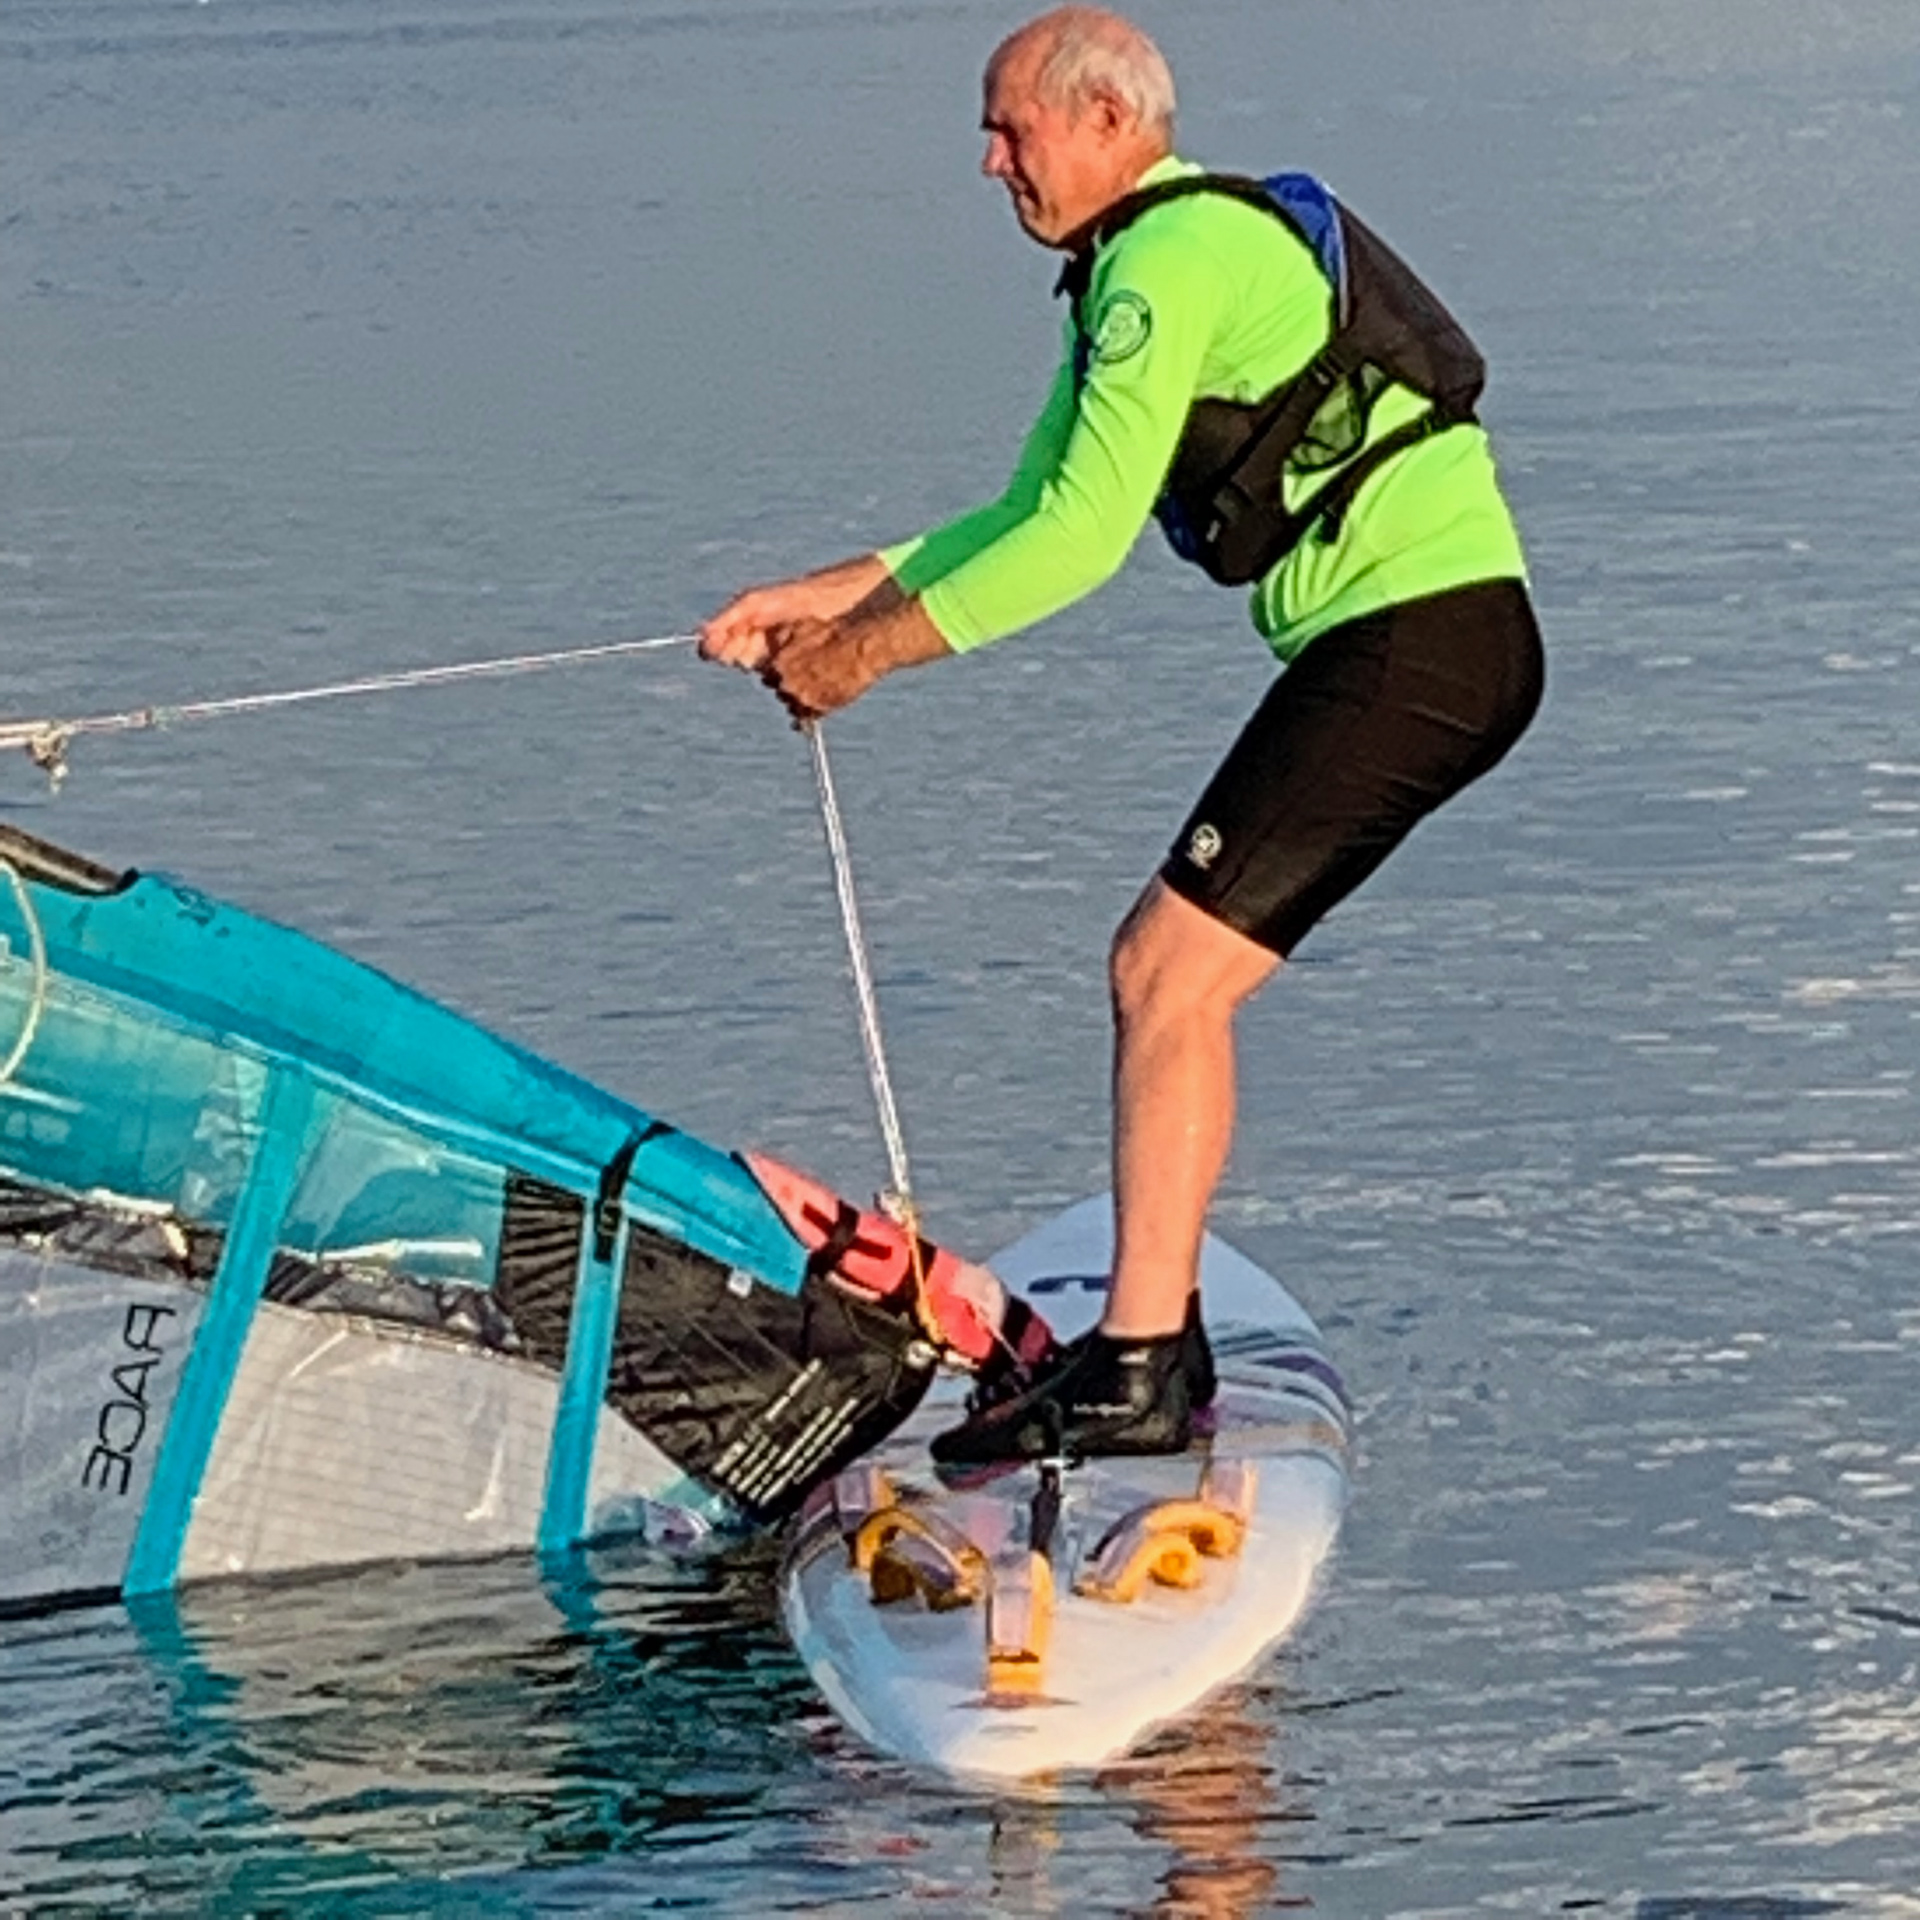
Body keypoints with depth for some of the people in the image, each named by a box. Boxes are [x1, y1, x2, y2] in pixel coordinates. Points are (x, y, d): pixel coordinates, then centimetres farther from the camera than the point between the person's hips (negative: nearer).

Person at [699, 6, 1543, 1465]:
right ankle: (1158, 1343, 16)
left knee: (1173, 973, -13)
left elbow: (1083, 535, -16)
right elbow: (1032, 515, 23)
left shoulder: (1172, 257, -11)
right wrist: (824, 597, 15)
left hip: (1423, 643, -10)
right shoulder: (1148, 264, 22)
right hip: (1419, 647, 10)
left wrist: (869, 652, -10)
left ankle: (1135, 1375, -16)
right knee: (1162, 966, 13)